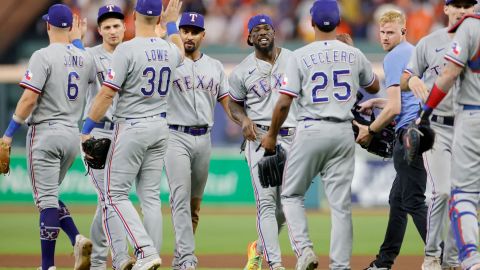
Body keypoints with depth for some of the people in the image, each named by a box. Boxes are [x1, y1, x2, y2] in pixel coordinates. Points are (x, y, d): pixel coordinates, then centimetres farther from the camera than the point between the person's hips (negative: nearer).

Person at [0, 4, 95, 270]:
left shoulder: (43, 56, -12)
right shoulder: (84, 58, 7)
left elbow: (29, 98, -18)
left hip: (45, 132, -6)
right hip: (73, 135, 7)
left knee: (46, 199, -6)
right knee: (49, 196, 19)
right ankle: (78, 239, -4)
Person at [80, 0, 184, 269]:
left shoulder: (127, 50, -15)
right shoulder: (169, 50, 4)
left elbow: (107, 94, -17)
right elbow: (180, 53, 33)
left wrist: (87, 129, -9)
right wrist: (172, 22, 41)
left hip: (131, 128, -6)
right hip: (160, 128, 6)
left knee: (116, 194, -1)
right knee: (151, 196, 9)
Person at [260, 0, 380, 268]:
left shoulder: (301, 56, -6)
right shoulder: (354, 55, 4)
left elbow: (284, 102, -9)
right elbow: (374, 87, 23)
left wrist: (272, 135, 5)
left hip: (311, 131, -3)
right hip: (344, 133, 3)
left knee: (292, 194, 11)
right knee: (341, 203, 5)